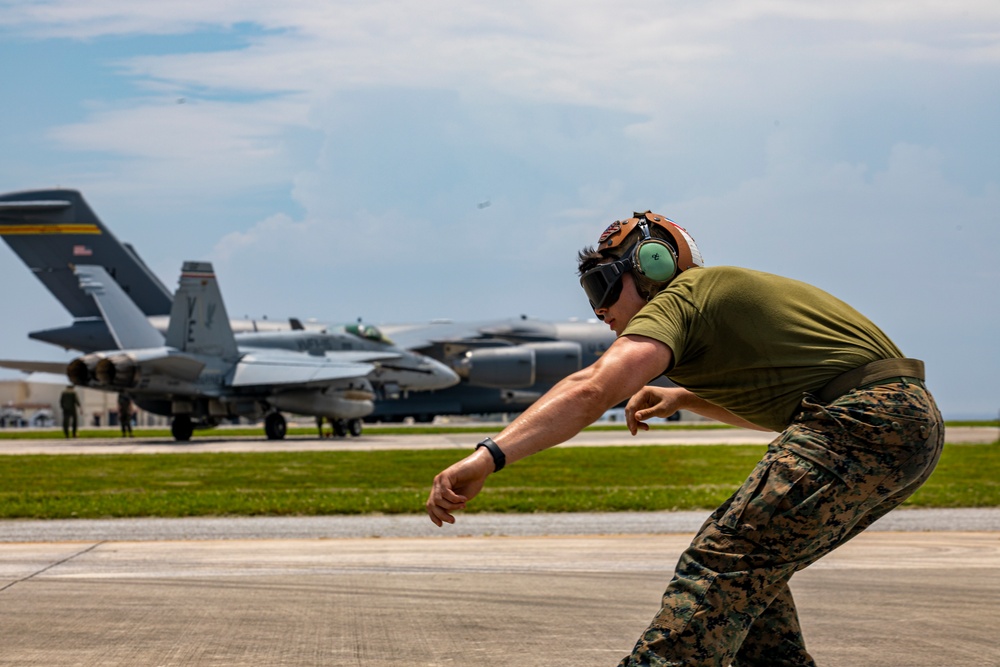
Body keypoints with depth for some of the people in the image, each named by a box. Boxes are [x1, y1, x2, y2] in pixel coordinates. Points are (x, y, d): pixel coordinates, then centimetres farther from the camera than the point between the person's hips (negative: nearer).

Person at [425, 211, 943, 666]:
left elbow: (593, 390, -17)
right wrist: (684, 398, 30)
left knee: (721, 567, -19)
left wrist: (487, 456, -26)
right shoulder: (729, 290, 30)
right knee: (753, 569, 19)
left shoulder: (678, 299, 0)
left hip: (863, 420, -10)